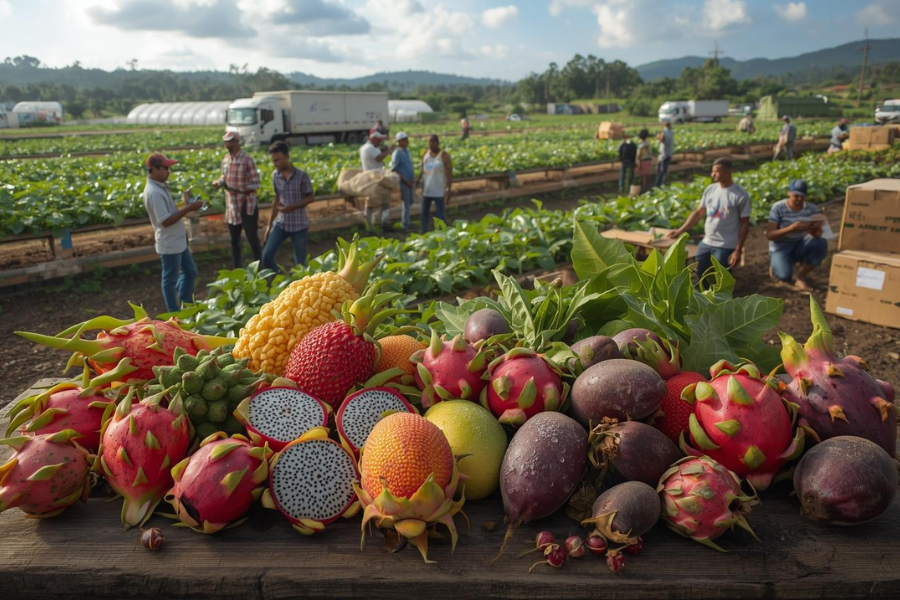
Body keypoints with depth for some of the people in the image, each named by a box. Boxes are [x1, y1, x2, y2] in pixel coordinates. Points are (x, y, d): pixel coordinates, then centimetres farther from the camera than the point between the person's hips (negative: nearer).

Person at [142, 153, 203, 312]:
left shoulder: (159, 187, 7)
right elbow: (166, 221, -26)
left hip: (178, 241, 10)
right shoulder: (154, 192, -24)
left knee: (190, 272, 21)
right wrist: (188, 208, -24)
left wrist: (186, 204, 5)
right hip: (169, 244, -10)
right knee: (171, 279, 6)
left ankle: (185, 305, 35)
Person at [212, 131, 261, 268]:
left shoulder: (247, 160, -13)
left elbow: (255, 184, -13)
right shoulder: (225, 159, 6)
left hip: (247, 206, -6)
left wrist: (239, 190, -26)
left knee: (252, 239, 1)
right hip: (231, 207, 6)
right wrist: (218, 182, -5)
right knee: (234, 241, 14)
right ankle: (237, 271, 26)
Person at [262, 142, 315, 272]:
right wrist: (269, 224, 11)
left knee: (300, 262, 5)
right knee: (267, 255, -5)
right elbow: (277, 200, 10)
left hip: (299, 225, -4)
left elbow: (311, 198, -5)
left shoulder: (301, 176, -14)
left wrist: (292, 207, -20)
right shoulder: (275, 175, 0)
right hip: (281, 223, 4)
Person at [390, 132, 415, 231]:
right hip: (403, 182, -7)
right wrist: (405, 180, -17)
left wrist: (413, 179, 3)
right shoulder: (397, 154, -15)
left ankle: (405, 220, 32)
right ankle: (405, 225, 10)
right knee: (406, 203, -1)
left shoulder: (407, 151, 9)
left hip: (410, 182, 7)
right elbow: (393, 170, -15)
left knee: (410, 202, 16)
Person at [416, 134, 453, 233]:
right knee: (425, 213, 13)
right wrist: (418, 179, -4)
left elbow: (449, 175, -13)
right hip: (426, 190, 6)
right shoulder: (426, 153, 5)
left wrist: (448, 192, -18)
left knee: (440, 215, -3)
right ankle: (424, 233, 24)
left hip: (439, 191, -6)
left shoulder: (444, 156, -12)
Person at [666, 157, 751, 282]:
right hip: (706, 243, 5)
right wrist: (680, 231, 1)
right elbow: (699, 213, 10)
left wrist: (738, 250, -12)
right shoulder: (710, 190, 4)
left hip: (726, 247, -5)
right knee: (699, 276, 12)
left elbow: (744, 224, -8)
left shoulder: (741, 195, -11)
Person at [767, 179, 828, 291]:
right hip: (781, 247, -4)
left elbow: (818, 234, -8)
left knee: (822, 243, -27)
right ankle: (775, 264, 11)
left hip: (800, 246, 4)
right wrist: (790, 228, -34)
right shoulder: (778, 207, -13)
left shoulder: (812, 209, -3)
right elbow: (769, 234, -19)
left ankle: (800, 276, -7)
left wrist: (813, 230, -32)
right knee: (784, 276, -29)